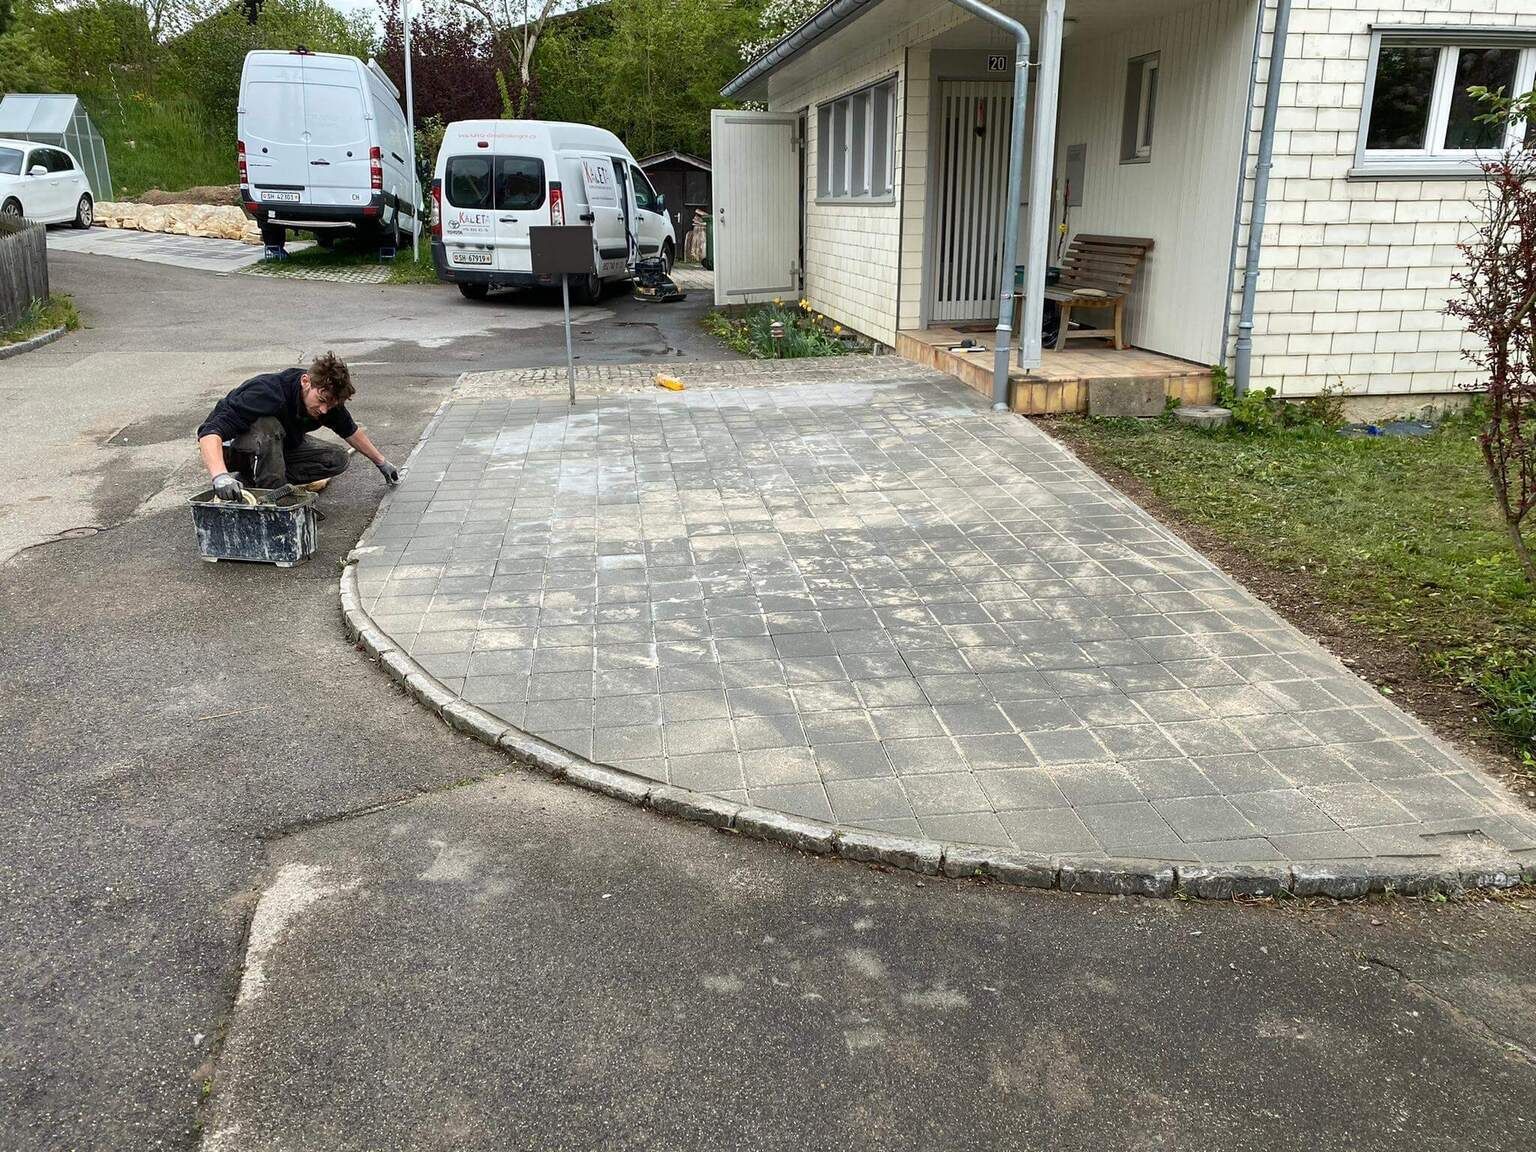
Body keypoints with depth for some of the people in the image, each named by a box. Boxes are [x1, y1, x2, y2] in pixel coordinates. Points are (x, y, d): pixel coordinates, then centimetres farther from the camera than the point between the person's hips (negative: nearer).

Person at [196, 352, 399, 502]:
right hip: (230, 447, -8)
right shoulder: (267, 393, -39)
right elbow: (209, 432, -47)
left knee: (337, 458, -10)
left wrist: (381, 462, 17)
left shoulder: (326, 396, -16)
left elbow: (351, 431, 7)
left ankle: (250, 479, -5)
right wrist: (220, 477, -64)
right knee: (268, 428, -40)